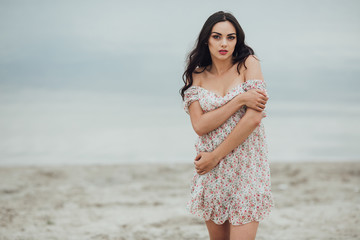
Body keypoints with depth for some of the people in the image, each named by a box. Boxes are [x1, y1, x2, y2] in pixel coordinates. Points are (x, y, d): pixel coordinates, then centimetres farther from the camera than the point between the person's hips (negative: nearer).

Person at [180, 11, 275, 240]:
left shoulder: (249, 64, -4)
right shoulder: (196, 76, 5)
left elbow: (254, 118, -13)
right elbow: (199, 125, -9)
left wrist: (215, 155, -10)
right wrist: (241, 100, -18)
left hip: (246, 167, -3)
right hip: (211, 169, 3)